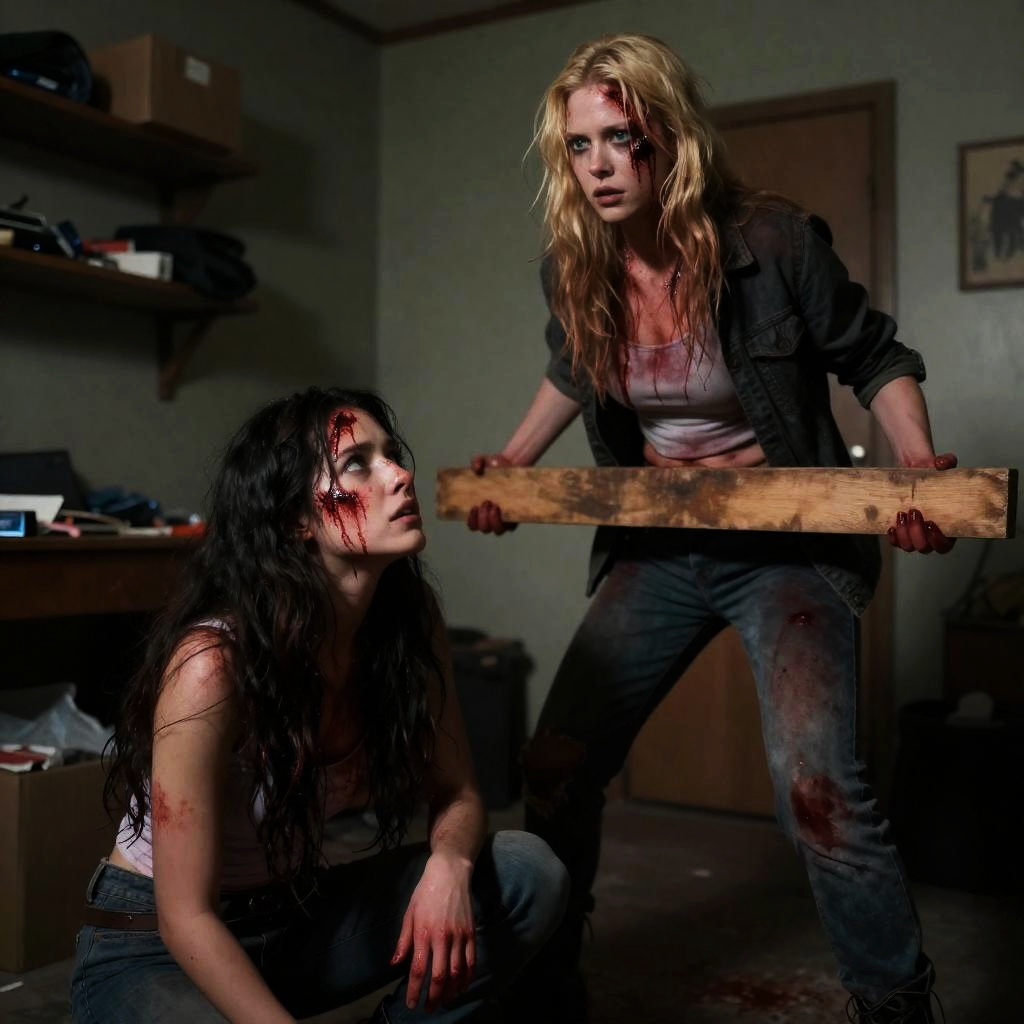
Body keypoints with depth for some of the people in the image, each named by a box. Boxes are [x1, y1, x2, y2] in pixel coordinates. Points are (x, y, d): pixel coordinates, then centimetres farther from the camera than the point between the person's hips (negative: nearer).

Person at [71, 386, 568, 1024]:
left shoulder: (411, 622, -11)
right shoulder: (213, 662, -28)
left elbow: (456, 794, -2)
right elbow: (186, 919, -23)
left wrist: (448, 865, -24)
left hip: (295, 919, 5)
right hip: (154, 952, -5)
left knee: (529, 874, -13)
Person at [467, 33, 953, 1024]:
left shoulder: (774, 242, -15)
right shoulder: (574, 269, -3)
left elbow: (875, 358, -2)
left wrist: (920, 469, -18)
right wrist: (511, 462, 7)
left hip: (788, 543, -4)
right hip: (656, 548, 5)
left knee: (813, 783, -25)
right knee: (555, 768, 3)